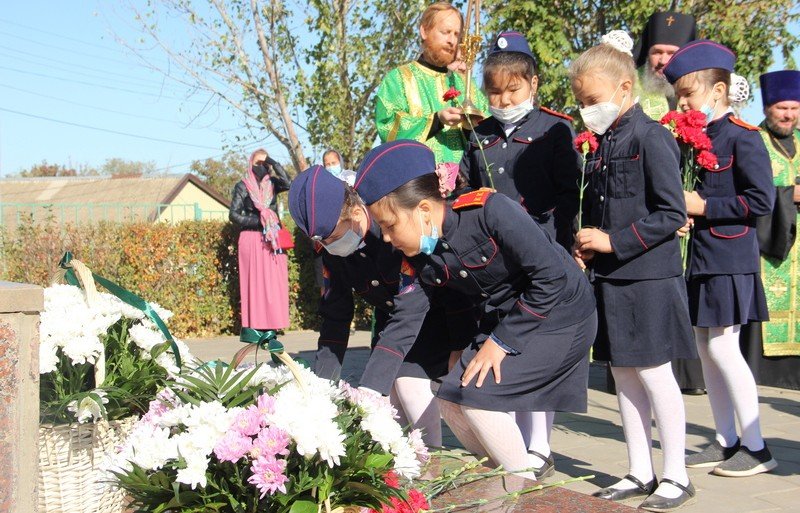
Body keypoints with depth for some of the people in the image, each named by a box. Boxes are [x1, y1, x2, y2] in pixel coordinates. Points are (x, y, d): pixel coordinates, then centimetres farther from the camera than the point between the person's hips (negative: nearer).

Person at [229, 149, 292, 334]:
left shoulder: (271, 183, 14)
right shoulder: (242, 186, 6)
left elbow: (288, 183, -7)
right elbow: (234, 215, -1)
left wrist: (274, 164, -7)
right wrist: (257, 222, -10)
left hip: (273, 240, 3)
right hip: (252, 240, -3)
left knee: (274, 283, -3)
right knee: (255, 283, -8)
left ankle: (271, 328, -3)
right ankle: (254, 327, -9)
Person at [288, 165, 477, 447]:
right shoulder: (331, 252, -12)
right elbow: (334, 317, -1)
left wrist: (460, 347, -23)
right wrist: (322, 382, -5)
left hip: (435, 314, -7)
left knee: (410, 376, -20)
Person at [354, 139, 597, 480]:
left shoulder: (490, 210, -27)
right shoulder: (421, 258, -4)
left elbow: (552, 276, -26)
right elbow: (400, 327, -3)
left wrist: (501, 342, -20)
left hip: (560, 315, -8)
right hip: (501, 323, 8)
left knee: (476, 394, -18)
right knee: (450, 399, 0)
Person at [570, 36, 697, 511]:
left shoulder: (651, 137, -12)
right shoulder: (601, 144, 12)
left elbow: (672, 214, -16)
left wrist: (614, 241, -17)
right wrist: (586, 247, 3)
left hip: (648, 277, -8)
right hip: (611, 278, 8)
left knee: (653, 373, -1)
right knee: (624, 376, 12)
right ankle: (640, 473, 22)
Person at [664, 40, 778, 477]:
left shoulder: (742, 137, -12)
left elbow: (762, 200, -18)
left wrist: (704, 206, -16)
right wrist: (682, 205, 3)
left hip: (731, 261, -9)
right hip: (702, 260, 9)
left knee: (723, 347, -7)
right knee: (706, 349, 11)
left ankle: (756, 447, 4)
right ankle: (726, 441, 21)